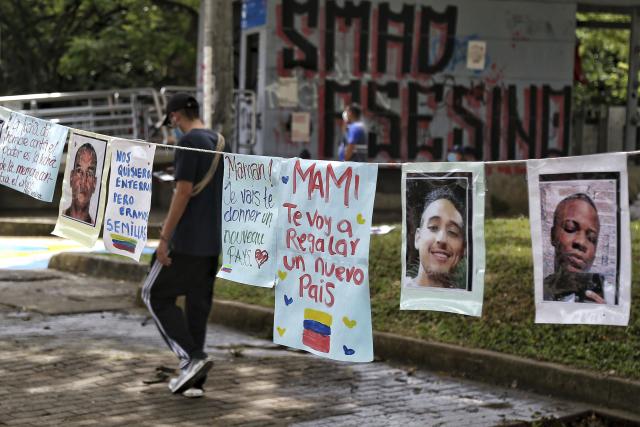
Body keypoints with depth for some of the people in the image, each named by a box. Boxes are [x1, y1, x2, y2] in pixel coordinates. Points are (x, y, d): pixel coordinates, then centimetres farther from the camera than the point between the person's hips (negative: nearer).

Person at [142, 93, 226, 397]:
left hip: (187, 241, -8)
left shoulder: (189, 143, -14)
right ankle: (193, 379, 11)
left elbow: (183, 192, -20)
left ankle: (191, 356, -6)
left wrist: (164, 239, -16)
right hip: (213, 241, 8)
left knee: (156, 294, 5)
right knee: (198, 304, 10)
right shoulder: (219, 143, 12)